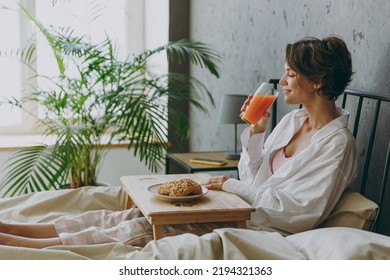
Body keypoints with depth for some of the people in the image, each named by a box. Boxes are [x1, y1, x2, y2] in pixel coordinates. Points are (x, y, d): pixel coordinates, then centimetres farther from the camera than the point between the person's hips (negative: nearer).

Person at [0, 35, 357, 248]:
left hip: (260, 229, -8)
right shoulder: (292, 120, 11)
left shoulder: (337, 142, -13)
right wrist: (255, 131, -1)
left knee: (143, 229, -16)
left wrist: (234, 186, -12)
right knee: (133, 215, -5)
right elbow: (255, 180, 13)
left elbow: (303, 211, -19)